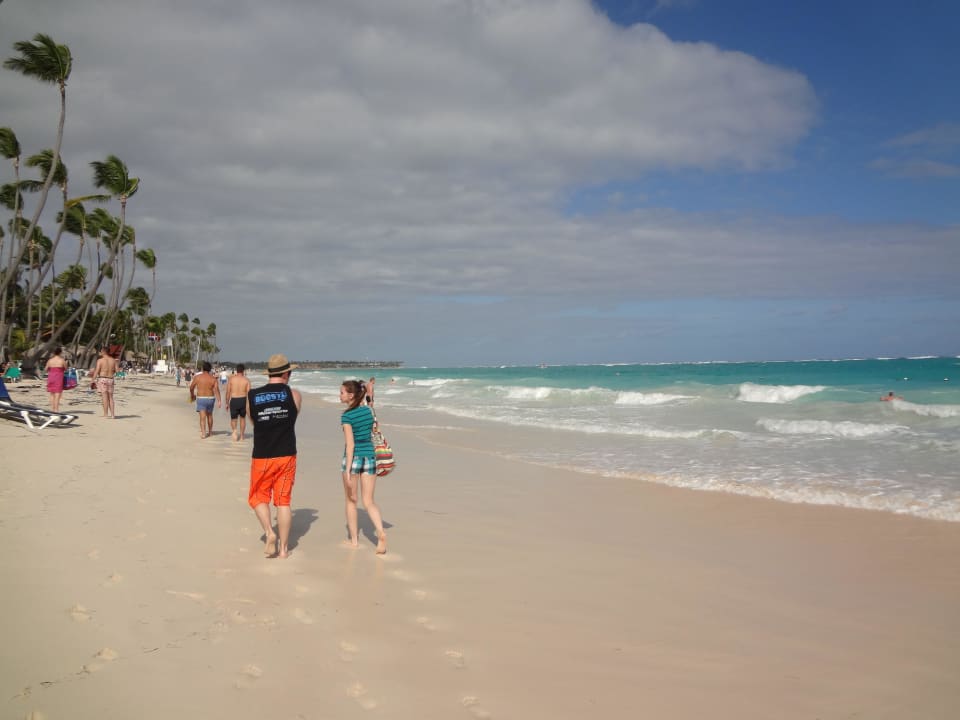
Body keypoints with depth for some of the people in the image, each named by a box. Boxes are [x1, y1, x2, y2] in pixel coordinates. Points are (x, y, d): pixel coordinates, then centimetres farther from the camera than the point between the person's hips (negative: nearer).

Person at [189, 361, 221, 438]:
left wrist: (192, 395, 22)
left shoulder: (197, 377, -6)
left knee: (203, 416, -6)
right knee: (209, 415, 19)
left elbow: (191, 388, 3)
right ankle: (210, 431, 31)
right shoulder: (213, 378, -3)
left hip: (201, 399, -2)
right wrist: (219, 401, -16)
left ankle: (203, 433, -17)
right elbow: (216, 390, -12)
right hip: (210, 398, 2)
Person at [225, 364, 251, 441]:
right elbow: (248, 393, -5)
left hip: (234, 400, 0)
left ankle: (234, 430, -19)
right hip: (243, 400, 1)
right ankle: (241, 436, 24)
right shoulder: (246, 380, -1)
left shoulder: (231, 379, 0)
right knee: (242, 418, 20)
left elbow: (228, 392, 0)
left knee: (233, 419, 12)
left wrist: (227, 403, 9)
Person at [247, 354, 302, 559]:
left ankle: (269, 532, -3)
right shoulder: (294, 395, -4)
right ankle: (283, 549, 12)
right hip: (287, 455, 0)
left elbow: (253, 421, 12)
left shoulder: (252, 396, -2)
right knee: (283, 501, 8)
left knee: (258, 497, 17)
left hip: (262, 456, 0)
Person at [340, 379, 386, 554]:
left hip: (353, 458, -5)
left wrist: (348, 470, -17)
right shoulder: (368, 410, 5)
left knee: (351, 501, 13)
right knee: (369, 501, 7)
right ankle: (381, 532, -15)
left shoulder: (346, 416, -12)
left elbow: (350, 444, -17)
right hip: (370, 456, 5)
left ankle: (354, 540, 20)